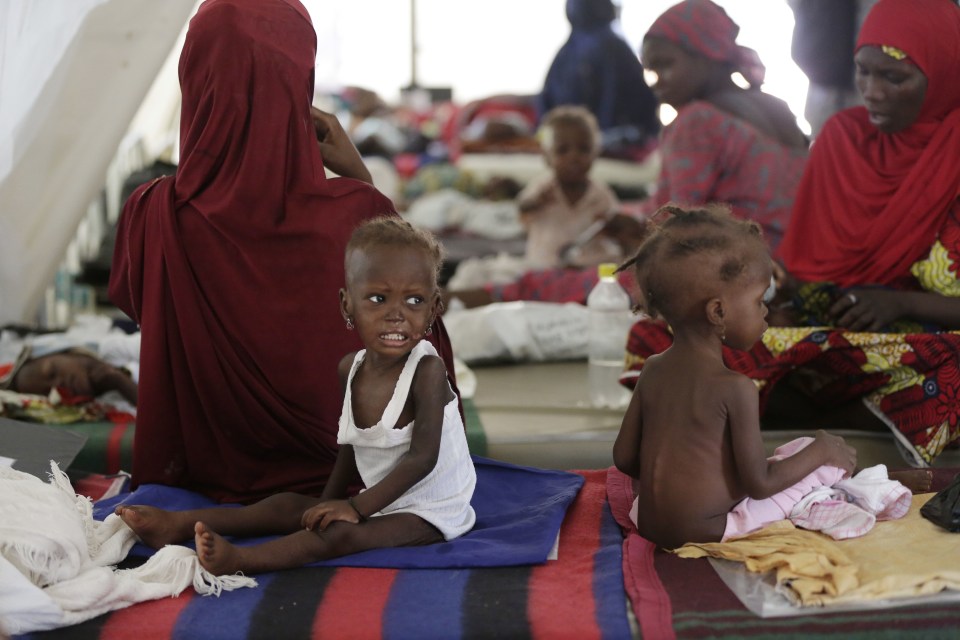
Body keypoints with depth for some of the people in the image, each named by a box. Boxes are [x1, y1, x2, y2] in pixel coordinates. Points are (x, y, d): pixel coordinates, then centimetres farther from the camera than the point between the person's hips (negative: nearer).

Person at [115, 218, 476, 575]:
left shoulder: (427, 370, -21)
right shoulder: (351, 368, 2)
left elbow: (422, 458, -25)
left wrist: (356, 506, -24)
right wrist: (330, 501, 8)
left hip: (427, 513, -8)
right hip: (379, 498, 8)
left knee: (340, 533, -29)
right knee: (289, 506, 0)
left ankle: (239, 559, -45)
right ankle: (179, 524, -1)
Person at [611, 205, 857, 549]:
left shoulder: (653, 370, 1)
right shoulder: (734, 387, -18)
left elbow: (624, 458, 6)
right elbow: (759, 484, -15)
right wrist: (823, 450, -2)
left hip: (647, 523, 7)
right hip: (707, 530, -7)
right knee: (832, 463, 3)